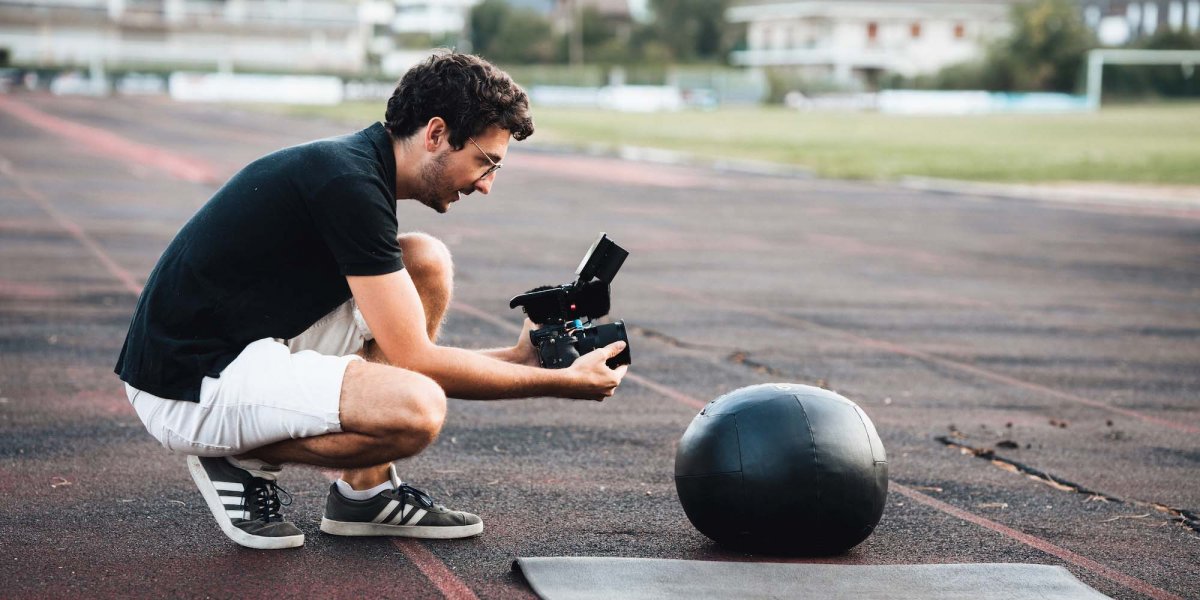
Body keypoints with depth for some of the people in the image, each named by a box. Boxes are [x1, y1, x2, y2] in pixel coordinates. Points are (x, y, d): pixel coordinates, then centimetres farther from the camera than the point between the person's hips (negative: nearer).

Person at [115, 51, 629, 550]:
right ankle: (239, 462, -3)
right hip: (189, 389, -10)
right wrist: (562, 382, -10)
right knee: (416, 408, -29)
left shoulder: (355, 168, 10)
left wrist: (520, 357, 11)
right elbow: (414, 362, -17)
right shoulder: (350, 185, -20)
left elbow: (400, 349, 18)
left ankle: (365, 491, 6)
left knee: (427, 263, 6)